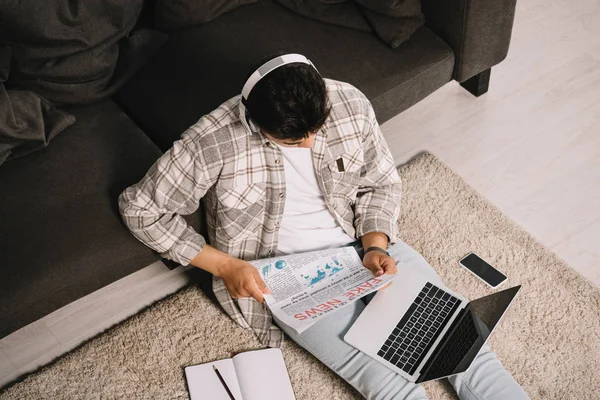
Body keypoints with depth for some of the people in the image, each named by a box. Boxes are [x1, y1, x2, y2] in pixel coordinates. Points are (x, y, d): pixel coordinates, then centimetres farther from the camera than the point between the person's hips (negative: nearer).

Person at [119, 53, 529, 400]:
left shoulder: (350, 104, -13)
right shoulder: (213, 143, -23)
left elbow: (382, 181, 3)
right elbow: (140, 208, -12)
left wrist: (375, 246, -14)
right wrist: (224, 265, -18)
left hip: (360, 243, 4)